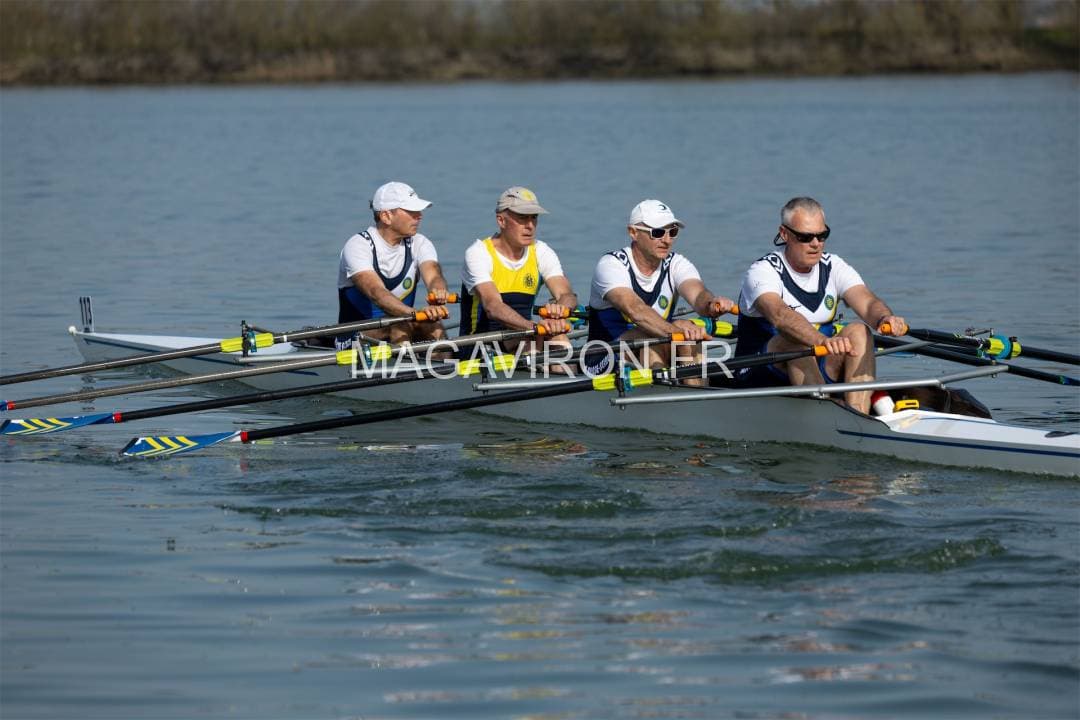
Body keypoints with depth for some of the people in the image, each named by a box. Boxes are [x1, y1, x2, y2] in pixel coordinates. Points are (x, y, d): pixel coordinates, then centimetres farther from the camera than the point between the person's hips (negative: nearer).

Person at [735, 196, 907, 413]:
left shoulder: (834, 267, 3)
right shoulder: (763, 271, -14)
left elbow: (867, 302, -15)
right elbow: (779, 315, -35)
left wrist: (885, 318, -41)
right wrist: (822, 340, -54)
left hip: (819, 371, 5)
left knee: (858, 332, -20)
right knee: (796, 338, -33)